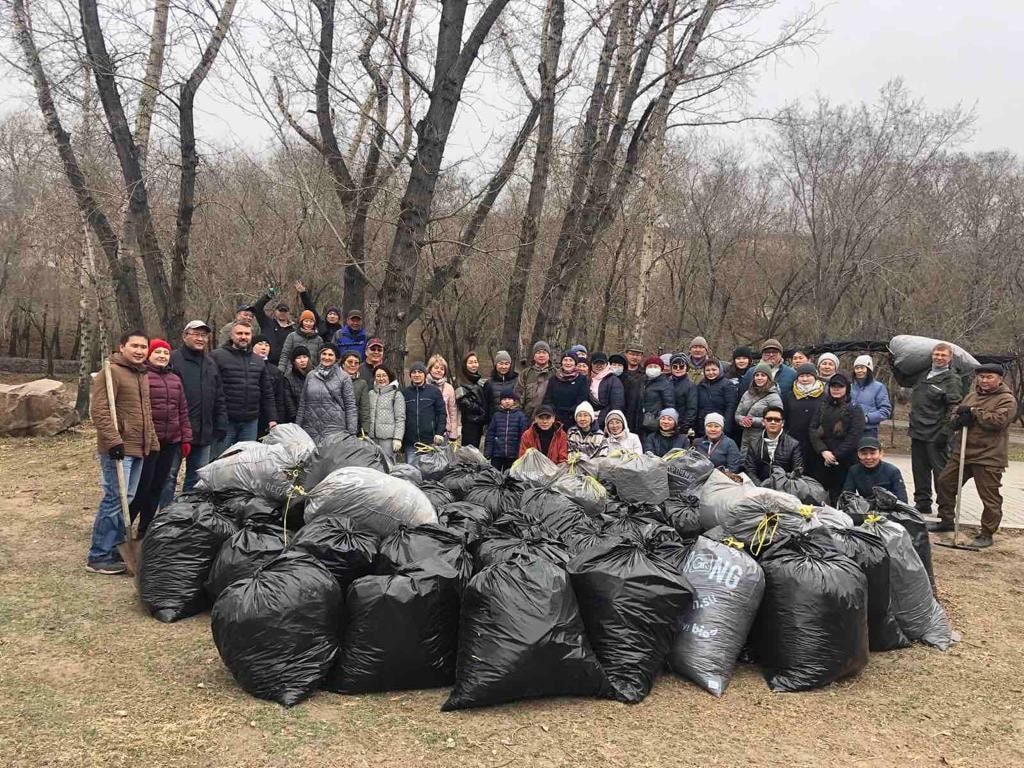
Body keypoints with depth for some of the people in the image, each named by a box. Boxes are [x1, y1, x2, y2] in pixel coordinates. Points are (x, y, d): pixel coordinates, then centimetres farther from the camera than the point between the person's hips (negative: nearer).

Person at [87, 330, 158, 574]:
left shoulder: (143, 375, 17)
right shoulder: (111, 372, -11)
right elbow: (99, 410, -19)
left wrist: (152, 441, 21)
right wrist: (113, 440, -24)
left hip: (138, 448, 9)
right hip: (118, 449, -9)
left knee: (127, 500, 13)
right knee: (115, 500, -7)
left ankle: (115, 549, 23)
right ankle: (98, 556, 2)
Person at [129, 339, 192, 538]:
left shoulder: (175, 379, 15)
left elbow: (183, 410, 17)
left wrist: (186, 438, 13)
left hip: (170, 442, 6)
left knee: (158, 486, 12)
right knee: (142, 486, -2)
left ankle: (146, 528, 23)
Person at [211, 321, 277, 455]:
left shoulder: (258, 362, 17)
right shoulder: (217, 356, -1)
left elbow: (267, 394, 17)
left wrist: (272, 418, 9)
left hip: (250, 422, 5)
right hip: (225, 421, -5)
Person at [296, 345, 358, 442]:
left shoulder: (344, 377, 2)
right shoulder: (310, 376, 13)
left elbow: (350, 406, 0)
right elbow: (302, 403, 17)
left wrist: (352, 432, -7)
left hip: (334, 429, -3)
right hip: (310, 429, 3)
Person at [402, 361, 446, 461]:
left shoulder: (434, 391, 5)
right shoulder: (405, 393, 9)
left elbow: (441, 413, 3)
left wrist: (439, 433, -7)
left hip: (430, 441, -1)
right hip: (410, 443, 2)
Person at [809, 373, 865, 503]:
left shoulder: (855, 409, 2)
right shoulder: (823, 407, 14)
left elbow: (854, 436, -8)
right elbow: (813, 429, 5)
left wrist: (836, 454, -12)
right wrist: (823, 451, -9)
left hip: (845, 461, -4)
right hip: (823, 461, 4)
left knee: (838, 499, -4)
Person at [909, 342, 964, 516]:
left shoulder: (952, 380, -7)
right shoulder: (924, 376, 13)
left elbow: (954, 407, -13)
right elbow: (915, 402, 32)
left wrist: (945, 431, -18)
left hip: (936, 436, -7)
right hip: (918, 432, 7)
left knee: (940, 471, -2)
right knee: (919, 470, 13)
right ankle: (922, 504, 22)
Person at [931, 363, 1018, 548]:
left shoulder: (1007, 400, -7)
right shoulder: (971, 396, 15)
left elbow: (998, 421, -22)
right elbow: (955, 415, 15)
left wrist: (973, 412, -14)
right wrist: (961, 419, -9)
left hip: (988, 458, -7)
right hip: (962, 453, 7)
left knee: (990, 498, -1)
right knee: (944, 483, 12)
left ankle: (987, 534, 10)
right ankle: (946, 520, 27)